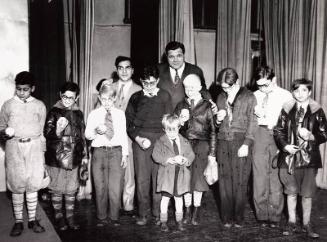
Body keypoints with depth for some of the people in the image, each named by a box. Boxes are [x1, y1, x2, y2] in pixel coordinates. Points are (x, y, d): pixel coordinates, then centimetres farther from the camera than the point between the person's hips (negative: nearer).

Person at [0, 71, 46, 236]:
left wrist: (43, 155, 9)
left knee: (33, 185, 4)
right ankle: (18, 221, 13)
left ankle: (32, 220, 16)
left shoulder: (40, 106, 6)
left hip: (34, 147, 1)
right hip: (14, 148, 0)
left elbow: (42, 131, 10)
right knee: (17, 186, 2)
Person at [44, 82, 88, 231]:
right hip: (56, 158, -3)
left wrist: (84, 154, 15)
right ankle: (58, 216, 21)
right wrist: (57, 131, -34)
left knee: (71, 190, 9)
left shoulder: (78, 114, 9)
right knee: (57, 188, 7)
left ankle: (70, 217, 21)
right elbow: (47, 133, -13)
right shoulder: (54, 112, -4)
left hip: (73, 158, 3)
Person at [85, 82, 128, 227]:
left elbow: (123, 135, 11)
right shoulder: (94, 114, 5)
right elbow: (87, 135, 3)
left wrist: (125, 154, 6)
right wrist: (96, 131, -19)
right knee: (100, 187, 6)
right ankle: (101, 217, 21)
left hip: (116, 152, 0)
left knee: (116, 187, -1)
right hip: (99, 152, 0)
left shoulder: (120, 114, 9)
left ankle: (114, 217, 14)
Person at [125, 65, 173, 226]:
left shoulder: (164, 96, 8)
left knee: (158, 177, -1)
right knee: (141, 178, 0)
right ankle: (143, 214, 10)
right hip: (139, 139, 1)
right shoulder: (136, 97, 12)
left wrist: (151, 140, -6)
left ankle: (158, 213, 10)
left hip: (159, 139, -1)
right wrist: (137, 138, -6)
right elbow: (128, 121, 9)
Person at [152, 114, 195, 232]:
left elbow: (191, 154, 5)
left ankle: (179, 221, 23)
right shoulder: (160, 141, -3)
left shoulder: (184, 142, 7)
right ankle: (163, 222, 14)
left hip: (181, 173, 3)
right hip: (167, 174, -3)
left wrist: (186, 160, -17)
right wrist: (170, 160, -22)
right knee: (165, 197, 4)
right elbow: (156, 155, -12)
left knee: (179, 197, 13)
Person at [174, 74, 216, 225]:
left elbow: (212, 131, 3)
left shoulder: (207, 106, 4)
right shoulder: (181, 106, 11)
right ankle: (187, 210, 12)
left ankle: (196, 212, 7)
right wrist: (181, 121, -12)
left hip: (201, 146, -2)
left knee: (197, 178, -7)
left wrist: (212, 153, 0)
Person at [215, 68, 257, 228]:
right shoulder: (221, 97, 15)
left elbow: (252, 122, -3)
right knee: (224, 181, 4)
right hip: (223, 142, 4)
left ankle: (238, 218, 11)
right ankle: (227, 218, 14)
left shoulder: (249, 97, 1)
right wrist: (218, 119, 0)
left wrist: (246, 144, -12)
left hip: (241, 143, -4)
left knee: (240, 182, -1)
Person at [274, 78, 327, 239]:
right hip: (289, 156, 1)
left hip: (309, 158, -1)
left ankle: (306, 224, 23)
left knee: (307, 193, 6)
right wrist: (285, 146, -9)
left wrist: (311, 136, -17)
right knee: (291, 192, 9)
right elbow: (278, 131, 6)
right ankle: (291, 222, 25)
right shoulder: (287, 110, 2)